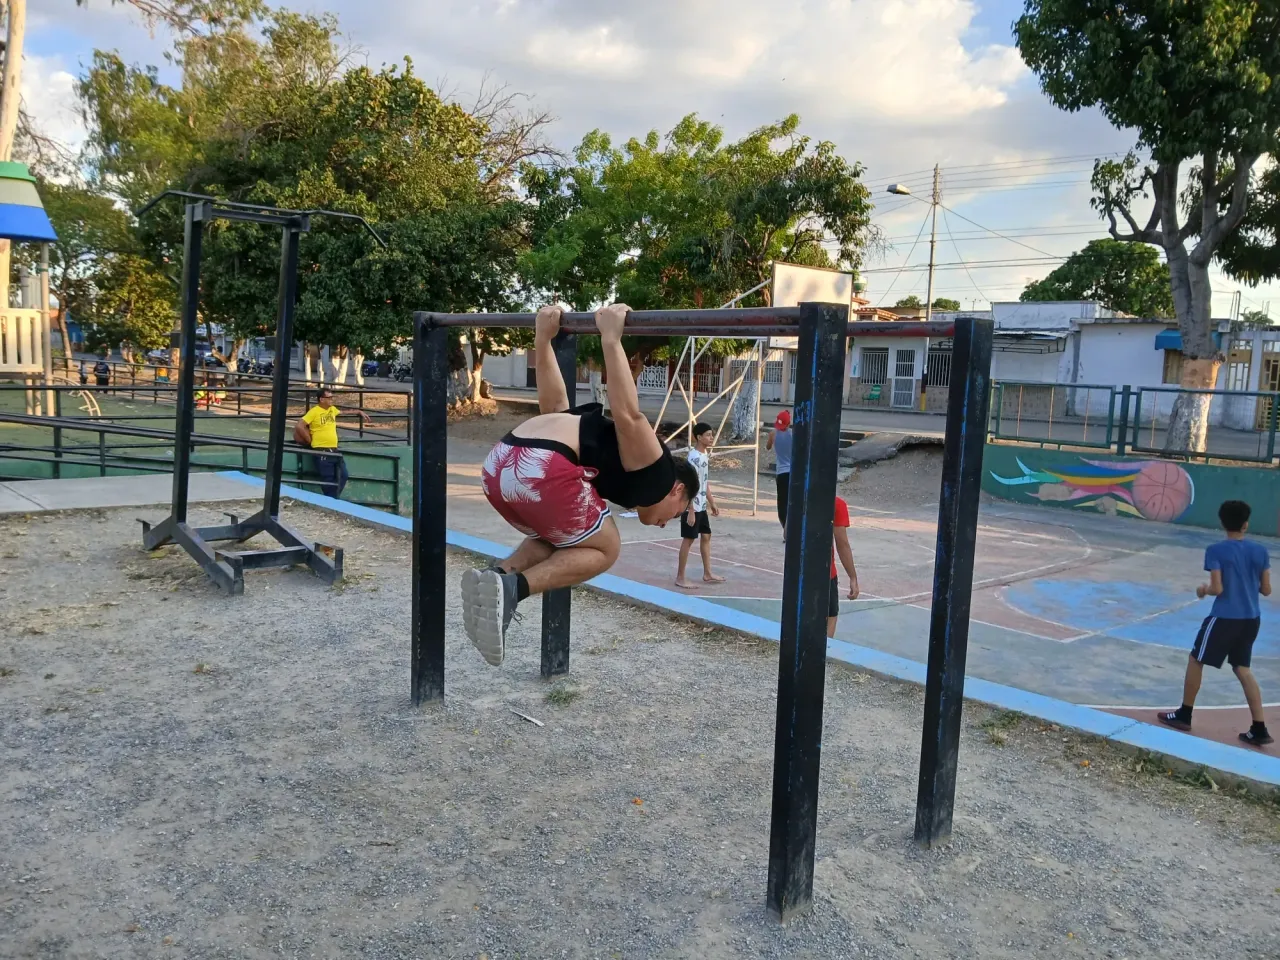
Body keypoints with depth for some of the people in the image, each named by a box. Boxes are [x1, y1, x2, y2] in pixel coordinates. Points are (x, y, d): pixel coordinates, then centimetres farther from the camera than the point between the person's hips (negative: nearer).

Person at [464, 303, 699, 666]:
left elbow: (553, 405, 39)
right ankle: (511, 586, -5)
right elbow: (628, 418, -11)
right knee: (604, 548, 15)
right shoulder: (655, 470, 11)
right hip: (541, 470, -9)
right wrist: (611, 339, -12)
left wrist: (543, 339, 42)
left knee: (558, 539, 33)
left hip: (499, 466, 9)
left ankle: (496, 576, 8)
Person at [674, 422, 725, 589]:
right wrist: (690, 511, -23)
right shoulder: (694, 457, -20)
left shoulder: (705, 455, 9)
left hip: (701, 506, 10)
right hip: (692, 506, -10)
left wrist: (712, 503, 20)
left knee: (706, 536, 15)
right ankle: (680, 577, 5)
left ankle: (707, 574, 25)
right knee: (688, 539, -3)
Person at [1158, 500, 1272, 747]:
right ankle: (1259, 729, 12)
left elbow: (1218, 589, -15)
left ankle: (1184, 715, 20)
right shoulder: (1260, 551, 1)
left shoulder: (1216, 551, -11)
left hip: (1224, 618, -5)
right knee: (1243, 669, 15)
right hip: (1251, 619, 5)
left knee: (1195, 661, 11)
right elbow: (1266, 590, 5)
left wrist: (1204, 590, 6)